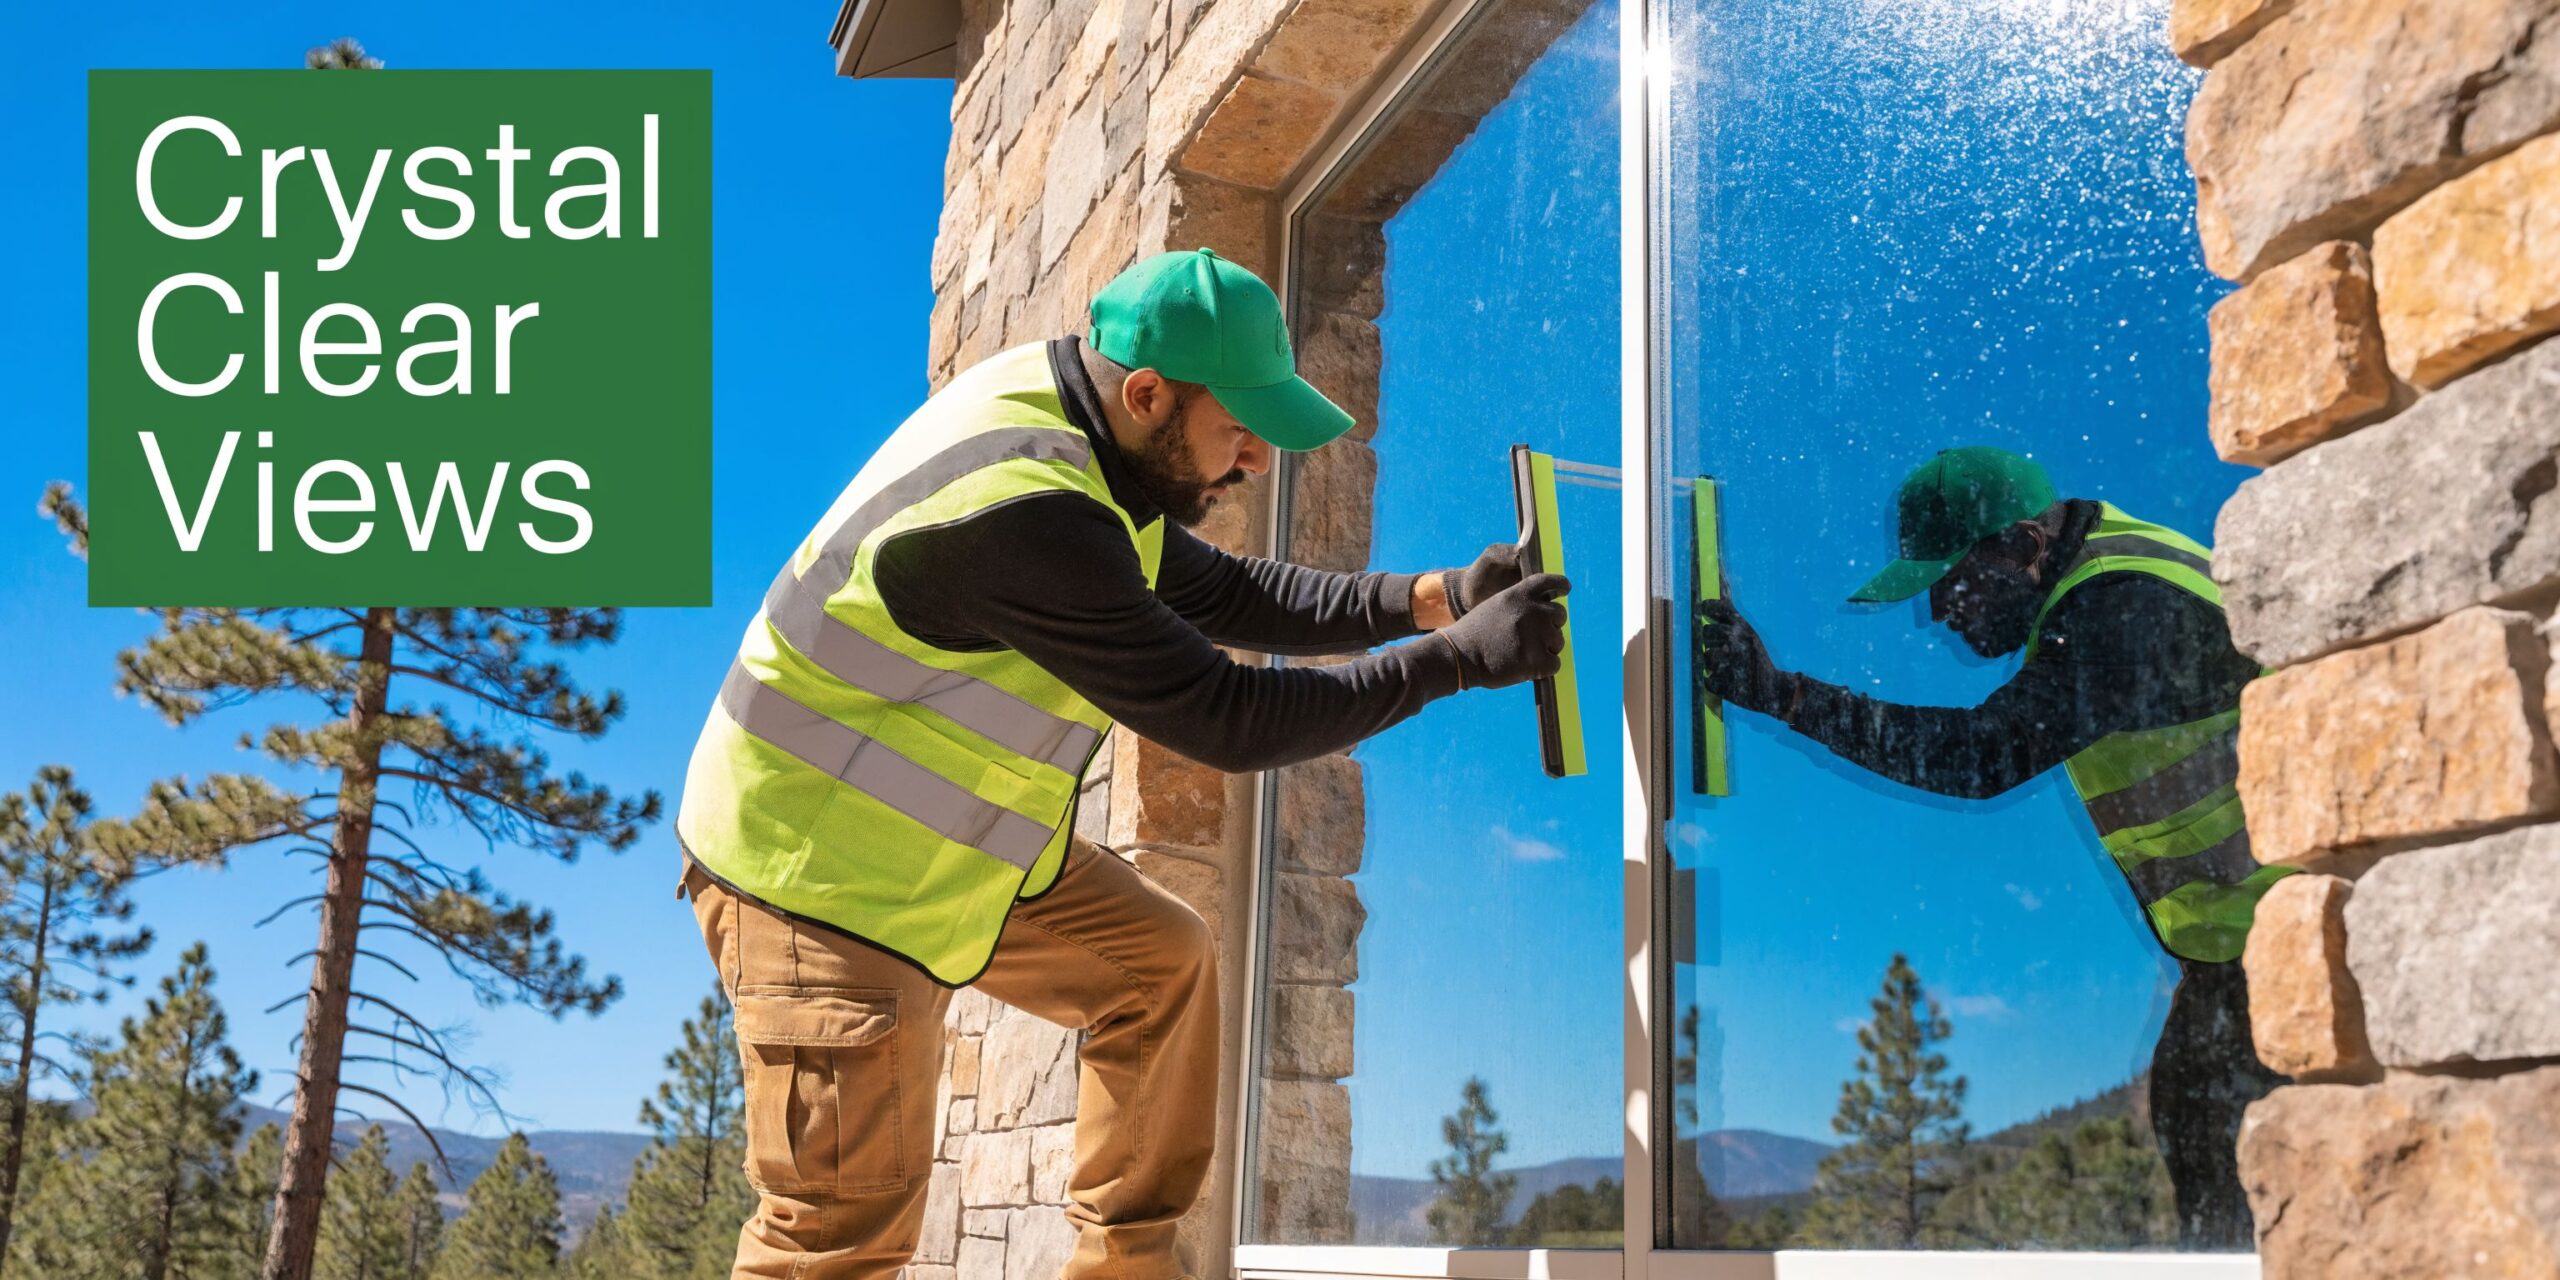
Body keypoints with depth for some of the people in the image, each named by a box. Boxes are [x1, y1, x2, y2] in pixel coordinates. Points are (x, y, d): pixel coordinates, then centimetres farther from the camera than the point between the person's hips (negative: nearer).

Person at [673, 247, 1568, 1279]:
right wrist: (1457, 659, -19)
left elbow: (1223, 594, 8)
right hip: (817, 874, -10)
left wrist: (1427, 597, -4)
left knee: (1161, 961, 14)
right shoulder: (1026, 513, -32)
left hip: (950, 837, 10)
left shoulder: (1062, 415, -2)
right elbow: (1226, 719, -27)